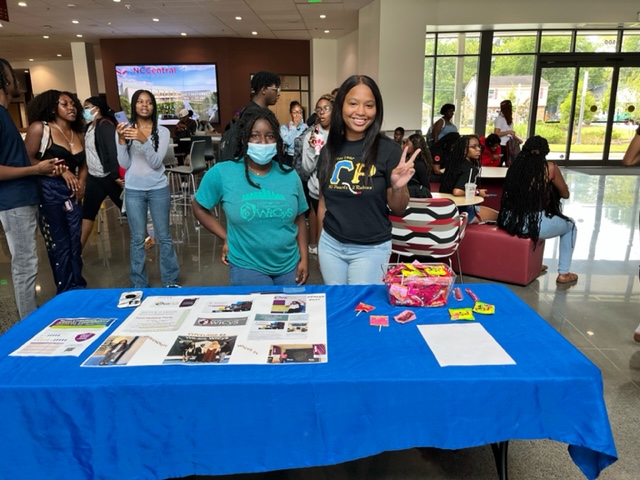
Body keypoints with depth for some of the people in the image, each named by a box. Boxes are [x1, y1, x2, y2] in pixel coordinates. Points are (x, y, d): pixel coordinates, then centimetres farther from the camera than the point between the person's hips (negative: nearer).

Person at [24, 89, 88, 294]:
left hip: (72, 194, 5)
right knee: (59, 245, 2)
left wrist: (82, 182, -1)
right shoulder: (39, 128, -5)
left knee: (75, 242, 9)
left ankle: (78, 288, 22)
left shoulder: (78, 134, 13)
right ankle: (67, 293, 15)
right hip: (48, 192, -5)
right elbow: (28, 160, -10)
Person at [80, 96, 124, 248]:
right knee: (87, 212, 10)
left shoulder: (105, 125, -15)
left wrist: (116, 176, -25)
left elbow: (113, 151, -22)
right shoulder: (90, 127, 12)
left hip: (109, 176, -9)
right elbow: (88, 151, 18)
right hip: (94, 177, 9)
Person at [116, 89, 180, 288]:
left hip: (158, 189, 0)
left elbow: (156, 163, -11)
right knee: (137, 239, 6)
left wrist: (144, 140, -25)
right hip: (133, 190, 1)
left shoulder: (162, 131, -1)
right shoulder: (125, 130, 1)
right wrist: (121, 140, -16)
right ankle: (139, 284, 17)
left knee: (164, 236, 6)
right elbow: (124, 164, -3)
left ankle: (170, 281, 18)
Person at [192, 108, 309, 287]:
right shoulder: (222, 173, -11)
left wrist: (304, 258, 1)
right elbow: (199, 208, 1)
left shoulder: (290, 175, -2)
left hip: (290, 266, 4)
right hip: (247, 267, -3)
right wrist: (226, 237, -5)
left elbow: (299, 219, 5)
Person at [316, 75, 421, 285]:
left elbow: (398, 210, -6)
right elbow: (323, 201, 10)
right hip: (330, 244, 3)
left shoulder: (389, 150, -11)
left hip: (371, 248, -3)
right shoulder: (329, 150, 0)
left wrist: (398, 187, -26)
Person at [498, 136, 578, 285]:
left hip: (509, 222, 5)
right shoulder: (550, 168, -3)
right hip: (532, 224, -5)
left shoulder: (515, 166, 7)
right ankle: (563, 273, 28)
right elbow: (565, 194, 12)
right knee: (570, 225, 25)